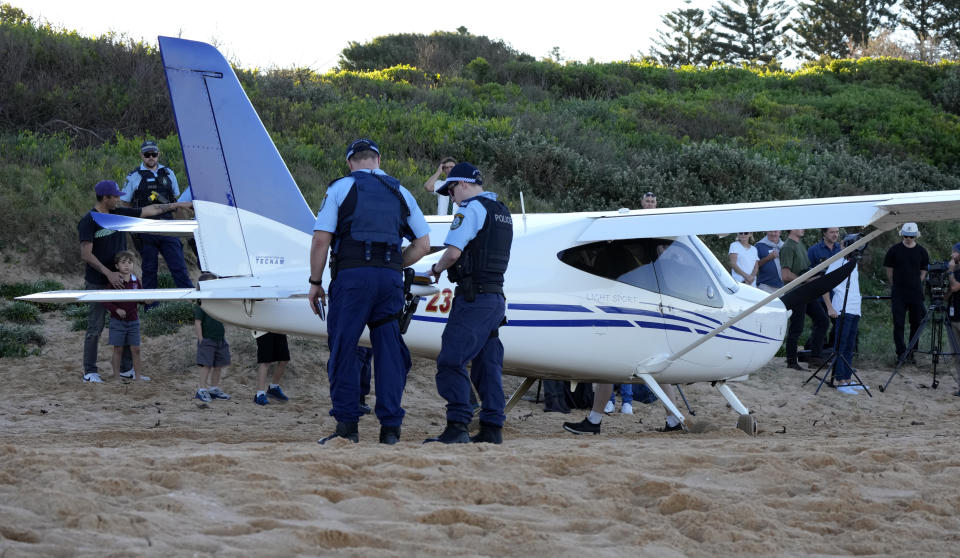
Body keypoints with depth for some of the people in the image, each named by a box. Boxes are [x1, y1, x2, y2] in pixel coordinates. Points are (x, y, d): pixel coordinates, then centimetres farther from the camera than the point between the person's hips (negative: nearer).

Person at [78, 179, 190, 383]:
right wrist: (109, 273, -19)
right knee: (95, 327, -2)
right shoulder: (88, 221, -12)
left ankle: (128, 368, 15)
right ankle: (89, 372, 6)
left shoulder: (119, 214, 7)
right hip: (98, 283, -7)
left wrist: (178, 205, 15)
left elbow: (150, 210, 14)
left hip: (119, 280, 7)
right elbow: (86, 254, -16)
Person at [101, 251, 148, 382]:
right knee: (118, 349, 2)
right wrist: (116, 310, -21)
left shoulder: (135, 281, 3)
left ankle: (138, 374, 12)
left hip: (133, 320, 4)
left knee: (135, 349, 5)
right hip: (118, 321, -4)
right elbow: (105, 300, -10)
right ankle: (116, 375, 9)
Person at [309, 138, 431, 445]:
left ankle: (347, 424, -3)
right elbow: (423, 244, 16)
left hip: (351, 275, -3)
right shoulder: (399, 192, 17)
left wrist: (315, 282, 4)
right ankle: (390, 426, 1)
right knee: (389, 351, 5)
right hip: (390, 278, 3)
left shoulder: (341, 188, 5)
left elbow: (321, 239, -2)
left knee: (343, 350, 1)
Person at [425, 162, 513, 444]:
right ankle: (491, 429, 7)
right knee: (487, 365, 10)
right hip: (496, 297, 9)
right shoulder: (503, 212, 20)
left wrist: (436, 268, 2)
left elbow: (453, 252, -17)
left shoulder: (471, 208, -8)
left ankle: (457, 426, -18)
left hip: (473, 297, -9)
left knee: (451, 361, -11)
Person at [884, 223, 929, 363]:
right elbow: (889, 271, 6)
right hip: (898, 294, -2)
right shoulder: (894, 250, 0)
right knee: (898, 324, -6)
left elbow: (923, 272, 11)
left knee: (916, 324, 6)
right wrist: (895, 286, 5)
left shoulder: (921, 252, 4)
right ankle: (901, 353, -3)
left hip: (916, 293, 2)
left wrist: (916, 285, 4)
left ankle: (912, 353, 16)